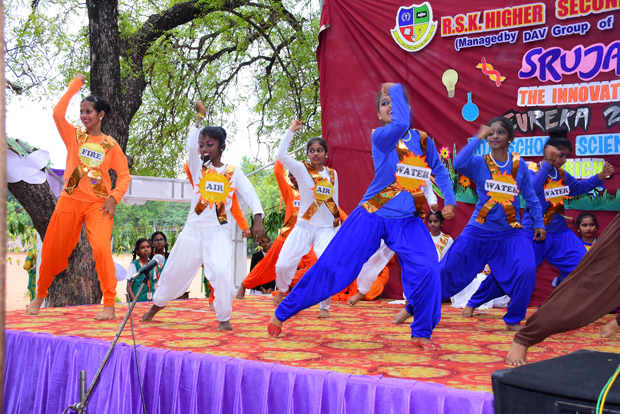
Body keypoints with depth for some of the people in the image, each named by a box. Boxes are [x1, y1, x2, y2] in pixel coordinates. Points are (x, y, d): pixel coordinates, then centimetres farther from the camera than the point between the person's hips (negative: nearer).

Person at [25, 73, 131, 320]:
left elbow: (124, 175, 3)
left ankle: (109, 305, -14)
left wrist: (114, 197, -14)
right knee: (53, 250, 8)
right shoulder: (74, 136, 5)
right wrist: (75, 84, -6)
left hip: (98, 204, -2)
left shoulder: (111, 145, 4)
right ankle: (40, 296, 32)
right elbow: (58, 113, -11)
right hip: (70, 200, 2)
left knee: (101, 248, -21)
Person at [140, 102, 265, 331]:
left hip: (219, 231, -2)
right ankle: (158, 303, 39)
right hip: (193, 228, 2)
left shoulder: (233, 172, 2)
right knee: (175, 271, 12)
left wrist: (258, 220, -21)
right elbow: (191, 146, -13)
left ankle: (224, 318, -4)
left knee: (222, 272, -22)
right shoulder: (198, 167, 5)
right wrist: (199, 117, -13)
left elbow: (250, 193, -6)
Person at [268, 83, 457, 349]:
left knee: (427, 270, -18)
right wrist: (394, 88, -18)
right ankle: (282, 313, 13)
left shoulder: (423, 140, 7)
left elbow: (439, 171, 21)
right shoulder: (380, 136, -9)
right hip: (372, 216, -3)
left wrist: (449, 200, 7)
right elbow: (400, 124, -31)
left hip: (407, 221, 4)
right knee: (331, 266, -3)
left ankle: (422, 334, 4)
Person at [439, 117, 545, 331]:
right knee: (448, 269, 2)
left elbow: (531, 197, 11)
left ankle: (513, 320, 0)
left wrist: (539, 223, 6)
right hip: (478, 231, -1)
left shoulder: (519, 165, 2)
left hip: (511, 233, 1)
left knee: (525, 270, -21)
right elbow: (458, 163, -27)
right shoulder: (479, 163, -5)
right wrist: (477, 138, -24)